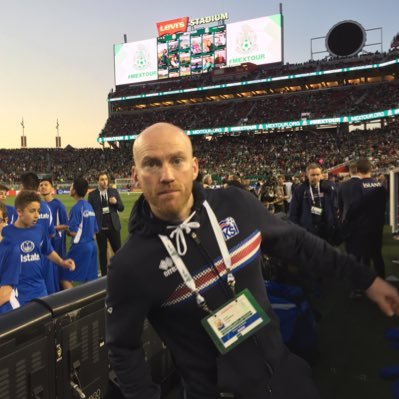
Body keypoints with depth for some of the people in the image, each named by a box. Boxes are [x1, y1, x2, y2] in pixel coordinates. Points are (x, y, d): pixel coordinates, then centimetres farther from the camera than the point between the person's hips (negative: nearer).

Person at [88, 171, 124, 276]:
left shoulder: (114, 191, 3)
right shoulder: (92, 194, 0)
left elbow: (121, 208, 5)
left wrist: (116, 202, -17)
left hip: (113, 226, 1)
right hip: (100, 228, -1)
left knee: (118, 250, 7)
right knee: (102, 252, 9)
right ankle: (104, 274, 20)